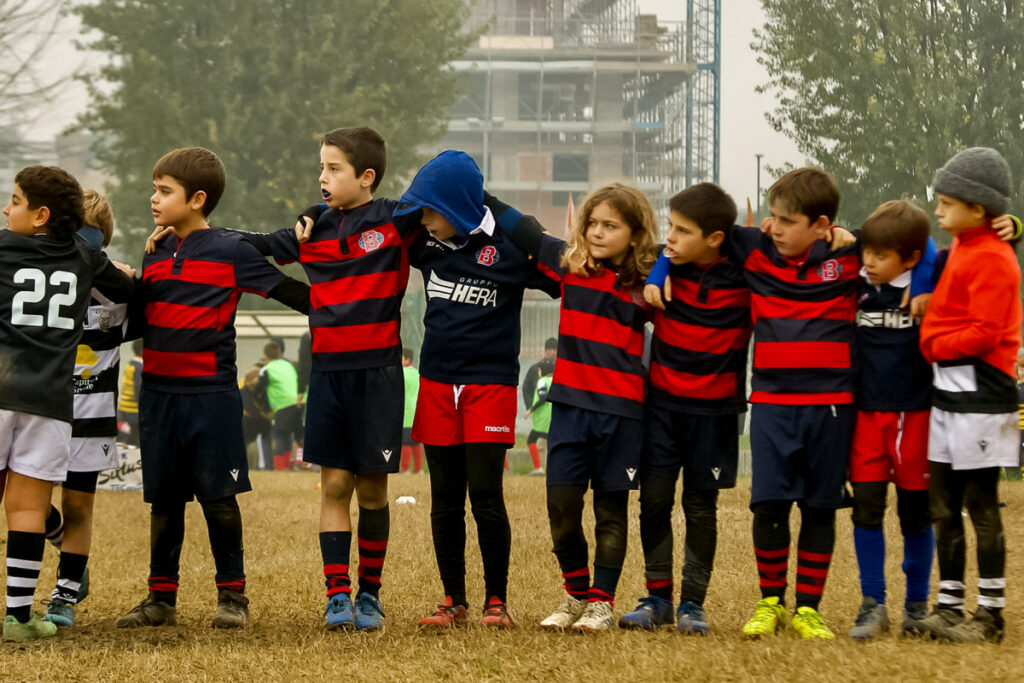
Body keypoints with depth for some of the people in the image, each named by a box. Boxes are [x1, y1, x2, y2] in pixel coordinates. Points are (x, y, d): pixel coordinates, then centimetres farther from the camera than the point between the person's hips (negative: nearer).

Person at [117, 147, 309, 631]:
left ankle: (233, 595, 8)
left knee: (217, 495, -2)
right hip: (158, 390, 6)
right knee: (163, 497, 9)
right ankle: (161, 597, 16)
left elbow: (292, 293, -6)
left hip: (211, 393, -5)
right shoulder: (156, 253, 12)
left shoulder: (231, 251, -6)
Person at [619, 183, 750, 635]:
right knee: (654, 496, 0)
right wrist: (649, 280, -11)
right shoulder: (664, 267, -5)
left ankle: (692, 602, 12)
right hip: (662, 400, 2)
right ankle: (657, 596, 9)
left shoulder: (745, 275, -10)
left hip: (715, 408, -2)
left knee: (701, 504, 4)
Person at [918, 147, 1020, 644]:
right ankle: (949, 606, 16)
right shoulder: (961, 249, 14)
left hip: (979, 396, -10)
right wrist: (935, 340, 9)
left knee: (981, 507, -4)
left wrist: (936, 346, -10)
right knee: (943, 506, 10)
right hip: (948, 389, 10)